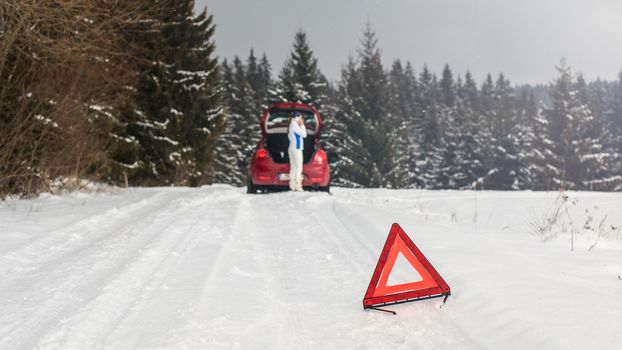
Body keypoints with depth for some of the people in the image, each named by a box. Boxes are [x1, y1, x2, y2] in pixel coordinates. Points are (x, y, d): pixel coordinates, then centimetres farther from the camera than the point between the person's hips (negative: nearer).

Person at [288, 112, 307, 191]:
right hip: (296, 149, -10)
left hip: (292, 149, 10)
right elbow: (304, 134, -15)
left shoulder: (292, 125, 16)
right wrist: (302, 125, -3)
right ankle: (297, 185, -14)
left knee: (293, 168, 9)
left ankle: (292, 185, 9)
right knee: (298, 167, -11)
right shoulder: (294, 125, -14)